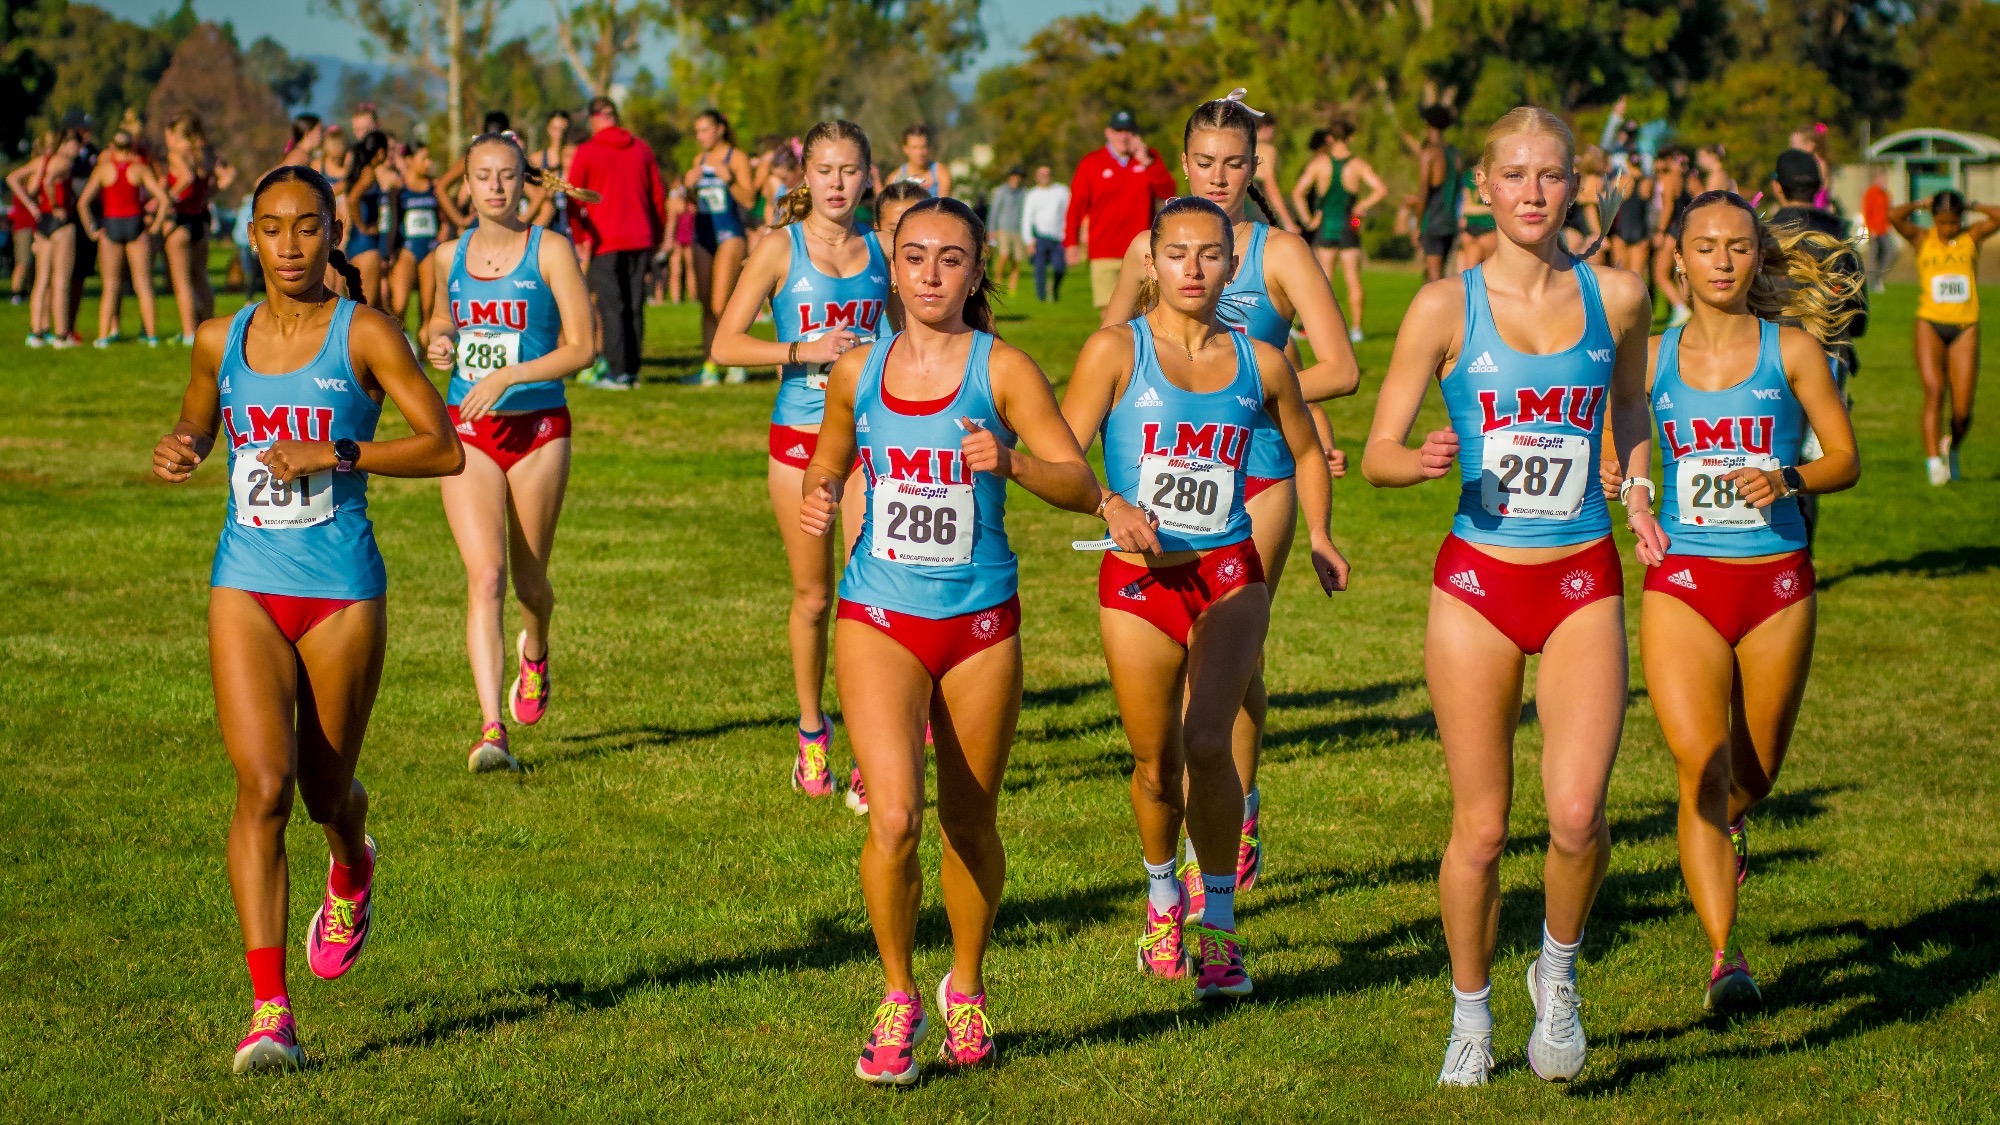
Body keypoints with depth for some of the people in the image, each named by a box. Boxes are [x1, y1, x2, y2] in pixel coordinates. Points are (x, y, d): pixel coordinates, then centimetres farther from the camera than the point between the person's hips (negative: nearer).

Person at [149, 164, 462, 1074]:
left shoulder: (364, 335, -5)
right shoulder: (220, 341, 7)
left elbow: (445, 449, -10)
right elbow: (195, 428, 25)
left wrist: (336, 455, -21)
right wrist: (176, 452, 1)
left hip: (342, 589, -1)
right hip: (246, 587, 2)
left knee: (324, 792, 11)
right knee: (263, 786, -14)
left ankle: (352, 868, 51)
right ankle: (268, 1011, -15)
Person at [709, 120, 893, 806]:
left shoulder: (880, 249, 5)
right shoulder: (781, 249, -3)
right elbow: (726, 344, -7)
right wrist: (804, 351, -18)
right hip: (799, 436, -1)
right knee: (812, 596, 9)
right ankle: (812, 731, 31)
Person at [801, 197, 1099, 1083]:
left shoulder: (1002, 369, -5)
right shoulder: (857, 371, 4)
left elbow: (1082, 487, -11)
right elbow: (829, 461, 22)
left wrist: (1010, 461, -29)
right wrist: (817, 497, -1)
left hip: (980, 622, -1)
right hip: (878, 618, 1)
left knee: (970, 821, 10)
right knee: (894, 816, -16)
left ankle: (965, 990, 34)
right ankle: (898, 1000, 3)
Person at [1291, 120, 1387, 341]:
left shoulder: (1319, 163, -1)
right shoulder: (1358, 165, -3)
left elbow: (1298, 192, -8)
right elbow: (1382, 189, -13)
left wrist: (1308, 219, -2)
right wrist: (1361, 206, -2)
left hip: (1324, 226, 0)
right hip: (1348, 226, 0)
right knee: (1353, 280, 3)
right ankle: (1355, 328, 0)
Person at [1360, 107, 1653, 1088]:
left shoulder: (1618, 296, 2)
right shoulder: (1446, 307, -4)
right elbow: (1376, 454, -2)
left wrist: (1637, 491, 6)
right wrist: (1423, 461, -23)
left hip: (1583, 583, 1)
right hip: (1477, 581, -1)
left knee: (1577, 814, -15)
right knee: (1480, 827, 4)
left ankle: (1557, 973, 14)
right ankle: (1470, 1017, 26)